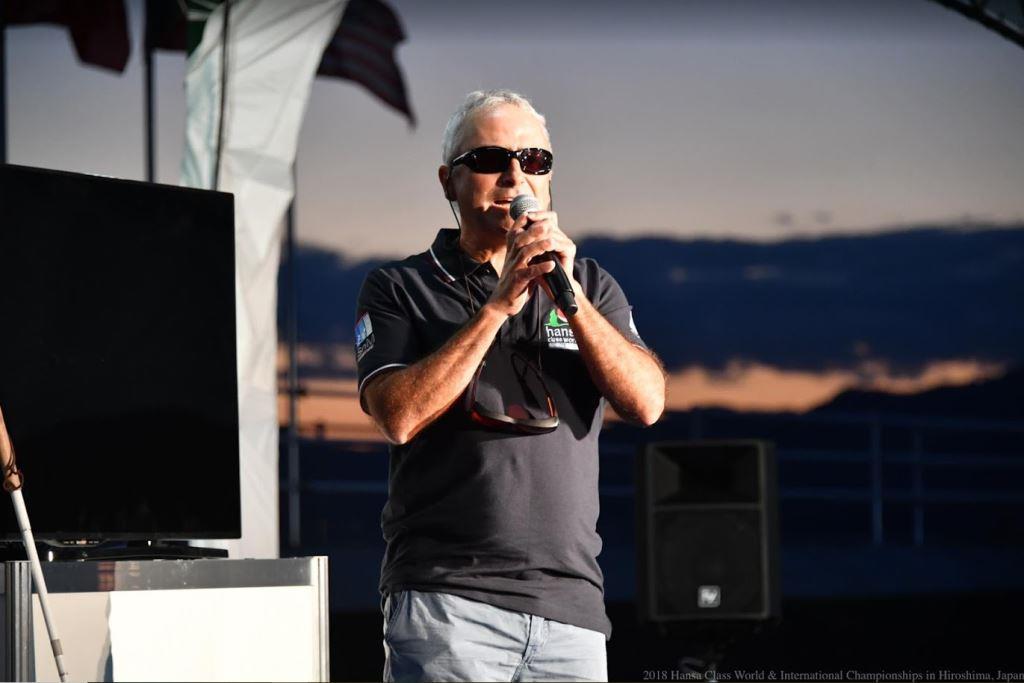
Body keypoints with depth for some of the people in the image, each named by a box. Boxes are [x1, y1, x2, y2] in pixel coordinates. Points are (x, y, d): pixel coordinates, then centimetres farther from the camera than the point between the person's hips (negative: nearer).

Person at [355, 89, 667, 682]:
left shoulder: (591, 286, 16)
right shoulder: (398, 289, 7)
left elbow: (647, 404, 1)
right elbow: (399, 417, -9)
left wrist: (568, 294, -8)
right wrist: (498, 306, -10)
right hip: (446, 600, -3)